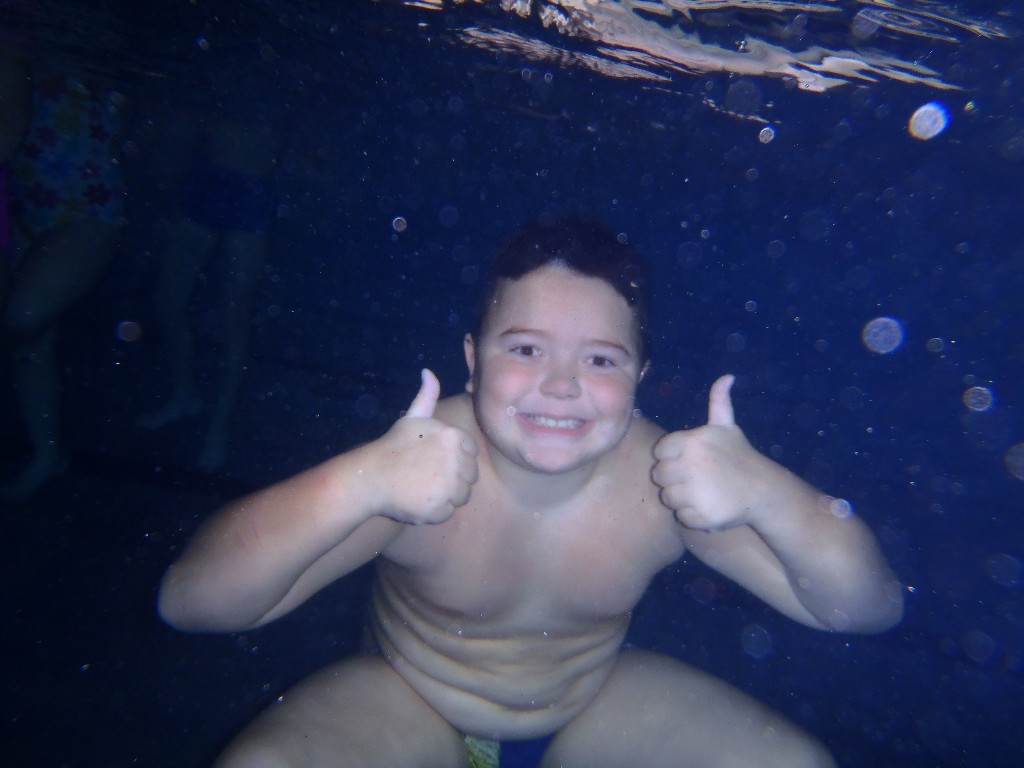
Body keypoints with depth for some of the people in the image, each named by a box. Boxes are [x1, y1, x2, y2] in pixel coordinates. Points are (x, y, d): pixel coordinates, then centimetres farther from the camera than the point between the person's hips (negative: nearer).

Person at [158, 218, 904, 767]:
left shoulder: (664, 478, -23)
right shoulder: (416, 470, -29)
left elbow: (870, 609, -20)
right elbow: (189, 600, -32)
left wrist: (767, 493, -40)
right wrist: (360, 481, -48)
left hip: (593, 706, 2)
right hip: (408, 703, -1)